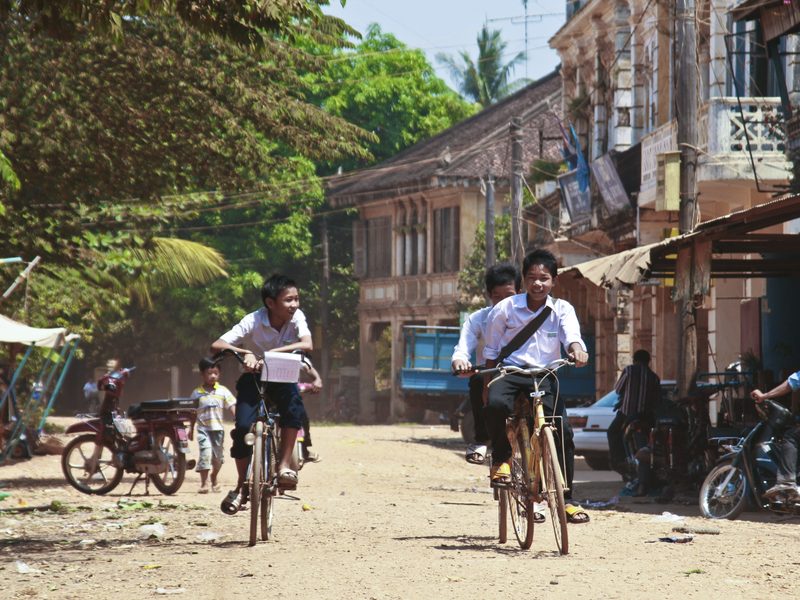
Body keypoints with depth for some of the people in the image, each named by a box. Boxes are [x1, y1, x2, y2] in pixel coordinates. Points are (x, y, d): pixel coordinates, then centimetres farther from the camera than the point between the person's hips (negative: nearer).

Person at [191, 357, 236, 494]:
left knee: (218, 457, 10)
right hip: (203, 428, -2)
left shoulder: (223, 391, 1)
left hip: (218, 428, 2)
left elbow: (233, 408, -2)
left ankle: (214, 479, 35)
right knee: (205, 453, -17)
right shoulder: (197, 393, 2)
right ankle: (204, 483, -13)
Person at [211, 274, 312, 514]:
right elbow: (217, 345, -30)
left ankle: (284, 465, -22)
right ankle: (242, 486, -1)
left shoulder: (296, 317, -17)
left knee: (294, 405, -33)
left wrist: (271, 353, -44)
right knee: (242, 428, -21)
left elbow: (307, 345, -35)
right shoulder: (253, 321, -23)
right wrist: (245, 353, -48)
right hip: (254, 378, -1)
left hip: (282, 378, 1)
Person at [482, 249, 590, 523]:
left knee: (563, 431, -14)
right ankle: (501, 459, -9)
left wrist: (577, 349, -41)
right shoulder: (505, 309, 0)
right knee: (496, 404, -35)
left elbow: (571, 333, -18)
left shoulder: (562, 309, 2)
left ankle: (565, 498, -2)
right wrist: (487, 386, 9)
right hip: (510, 372, -1)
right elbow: (491, 351, 10)